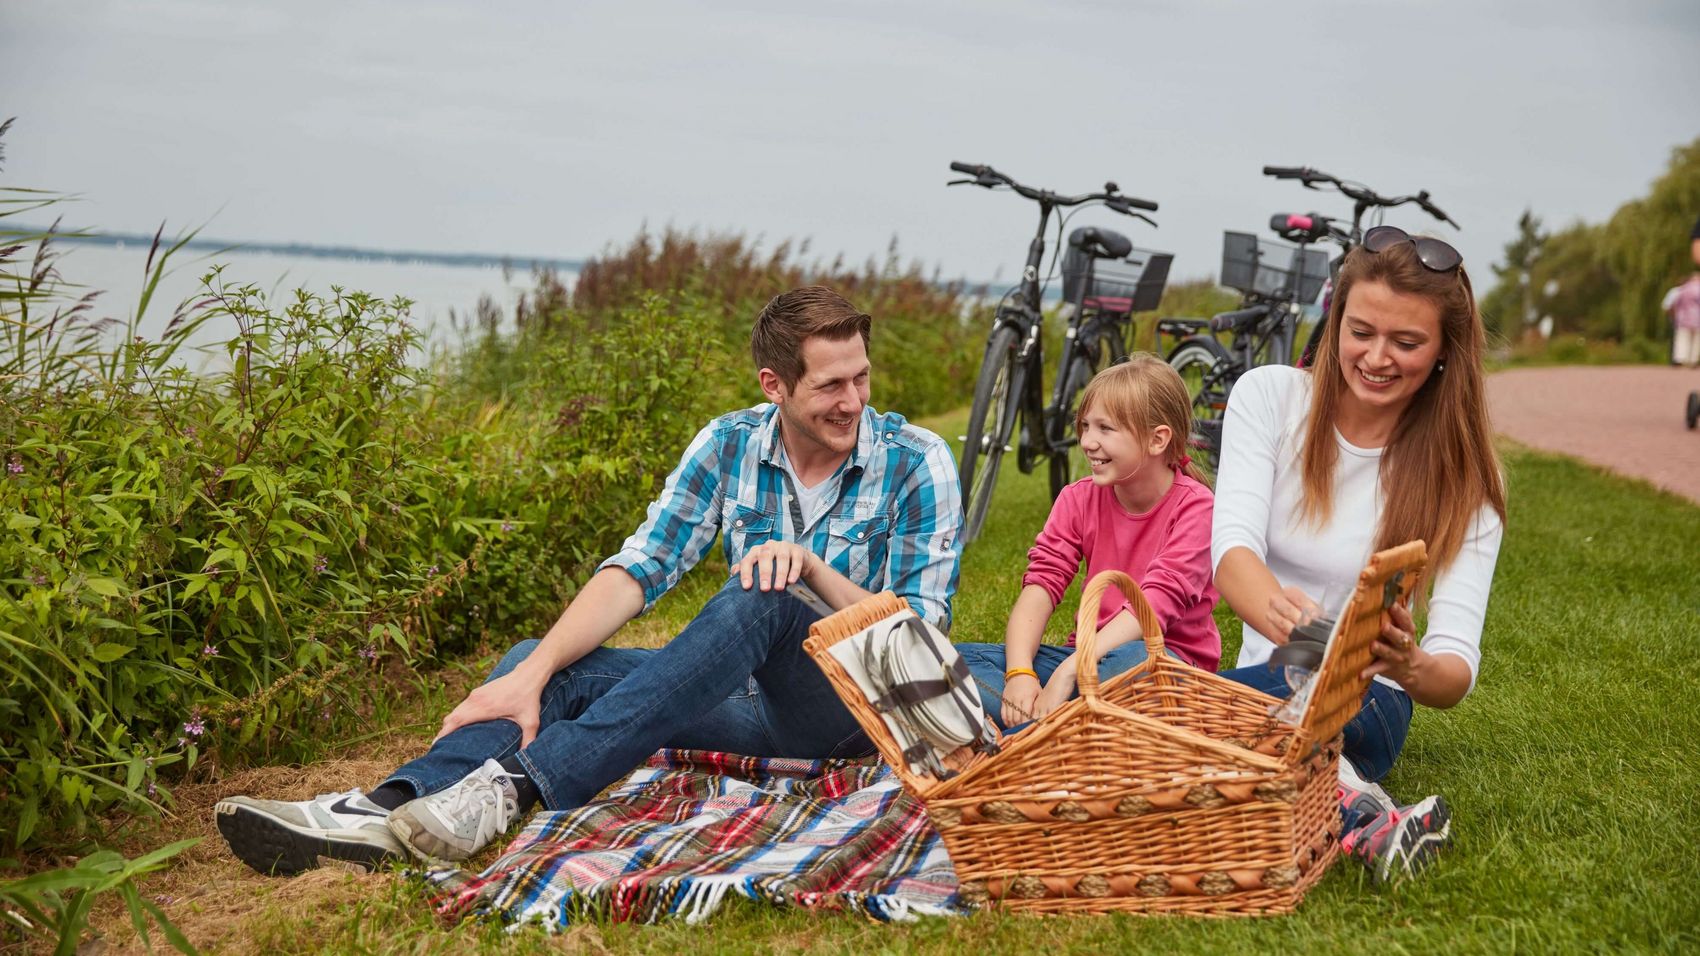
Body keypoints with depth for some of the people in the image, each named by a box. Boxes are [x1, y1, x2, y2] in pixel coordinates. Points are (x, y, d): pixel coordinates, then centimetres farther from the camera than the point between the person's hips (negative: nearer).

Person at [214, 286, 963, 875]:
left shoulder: (917, 462, -8)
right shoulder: (729, 445, 2)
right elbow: (640, 567, -7)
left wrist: (813, 568, -25)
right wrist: (532, 675, -20)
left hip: (861, 703, -5)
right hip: (755, 695, 5)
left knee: (763, 599, -36)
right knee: (539, 662, -12)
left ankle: (515, 786, -42)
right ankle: (385, 811, -37)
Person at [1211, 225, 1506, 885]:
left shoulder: (1462, 477, -4)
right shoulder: (1268, 397, -1)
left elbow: (1458, 667, -14)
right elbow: (1231, 546, -18)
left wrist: (1413, 666, -41)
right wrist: (1279, 612, -43)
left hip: (1366, 705, -3)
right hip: (1264, 686, 3)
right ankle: (1360, 813, -40)